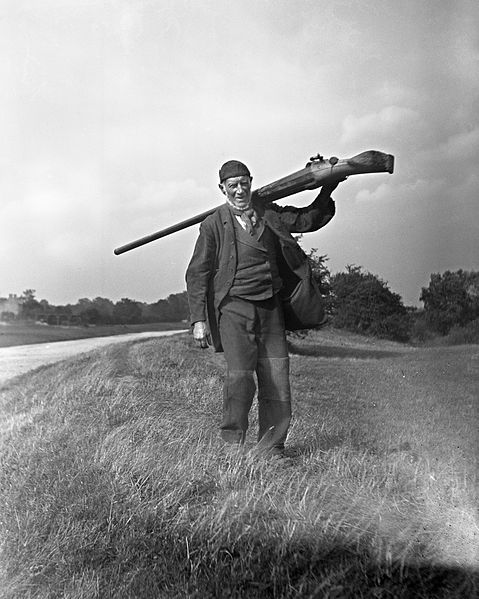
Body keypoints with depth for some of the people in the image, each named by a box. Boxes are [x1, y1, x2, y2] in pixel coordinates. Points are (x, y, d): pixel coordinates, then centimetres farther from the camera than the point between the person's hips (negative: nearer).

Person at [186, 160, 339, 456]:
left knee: (277, 378, 1)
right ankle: (232, 446, 3)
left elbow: (310, 219, 19)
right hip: (234, 306, -4)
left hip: (270, 307, 4)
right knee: (240, 376, -14)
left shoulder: (270, 214, 13)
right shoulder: (214, 224, 2)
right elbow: (197, 273, 1)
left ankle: (272, 449, 13)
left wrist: (327, 189, 4)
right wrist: (198, 319, -6)